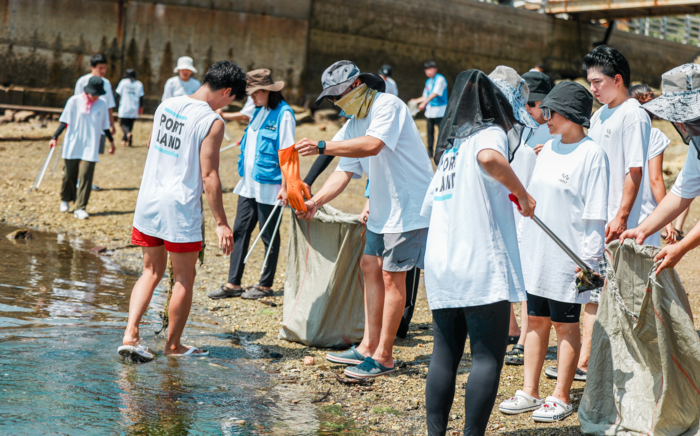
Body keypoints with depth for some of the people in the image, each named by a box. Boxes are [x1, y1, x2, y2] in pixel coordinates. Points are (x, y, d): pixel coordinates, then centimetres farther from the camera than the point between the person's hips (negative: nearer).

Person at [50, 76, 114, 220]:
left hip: (91, 147, 1)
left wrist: (111, 140, 18)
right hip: (72, 146, -1)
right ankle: (65, 200, 32)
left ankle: (80, 208, -6)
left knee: (86, 176, -9)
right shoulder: (74, 101, -4)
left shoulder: (102, 104, 3)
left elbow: (105, 126, 14)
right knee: (69, 175, 7)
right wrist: (55, 137, -11)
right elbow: (64, 122, -3)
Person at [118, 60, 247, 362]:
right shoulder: (212, 122, -14)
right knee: (184, 279, 9)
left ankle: (130, 334, 2)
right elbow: (209, 176, -17)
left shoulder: (166, 105, 8)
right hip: (180, 208, -7)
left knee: (151, 272, 16)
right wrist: (221, 223, -13)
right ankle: (173, 345, 19)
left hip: (148, 201, 7)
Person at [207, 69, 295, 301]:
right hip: (249, 184, 8)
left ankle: (265, 284, 15)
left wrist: (285, 187, -19)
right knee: (240, 231, 8)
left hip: (269, 185, -8)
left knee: (269, 235, 4)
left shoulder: (283, 114, -13)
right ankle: (233, 283, 13)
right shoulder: (259, 112, 12)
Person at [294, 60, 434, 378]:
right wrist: (315, 202, -7)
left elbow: (373, 145, -32)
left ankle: (383, 356, 0)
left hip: (410, 205, -9)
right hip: (383, 208, 10)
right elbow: (344, 172, 7)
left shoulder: (388, 106, -15)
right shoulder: (353, 125, 12)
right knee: (371, 268, 11)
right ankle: (368, 346, 20)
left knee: (391, 276, -7)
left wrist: (323, 147, -35)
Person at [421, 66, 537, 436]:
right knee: (488, 359, -2)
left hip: (440, 268, 7)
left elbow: (429, 206, 21)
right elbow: (489, 158, -31)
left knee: (444, 356, 10)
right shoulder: (491, 133, -5)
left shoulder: (452, 145, 19)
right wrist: (522, 193, -18)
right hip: (482, 268, -7)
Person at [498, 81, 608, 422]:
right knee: (536, 320, 11)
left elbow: (595, 212, -13)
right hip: (535, 254, 7)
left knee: (565, 325, 2)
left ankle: (561, 397, 11)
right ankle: (529, 392, 20)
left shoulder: (591, 154, -11)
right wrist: (521, 242, 16)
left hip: (568, 259, -7)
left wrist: (589, 259, -16)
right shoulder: (548, 149, 12)